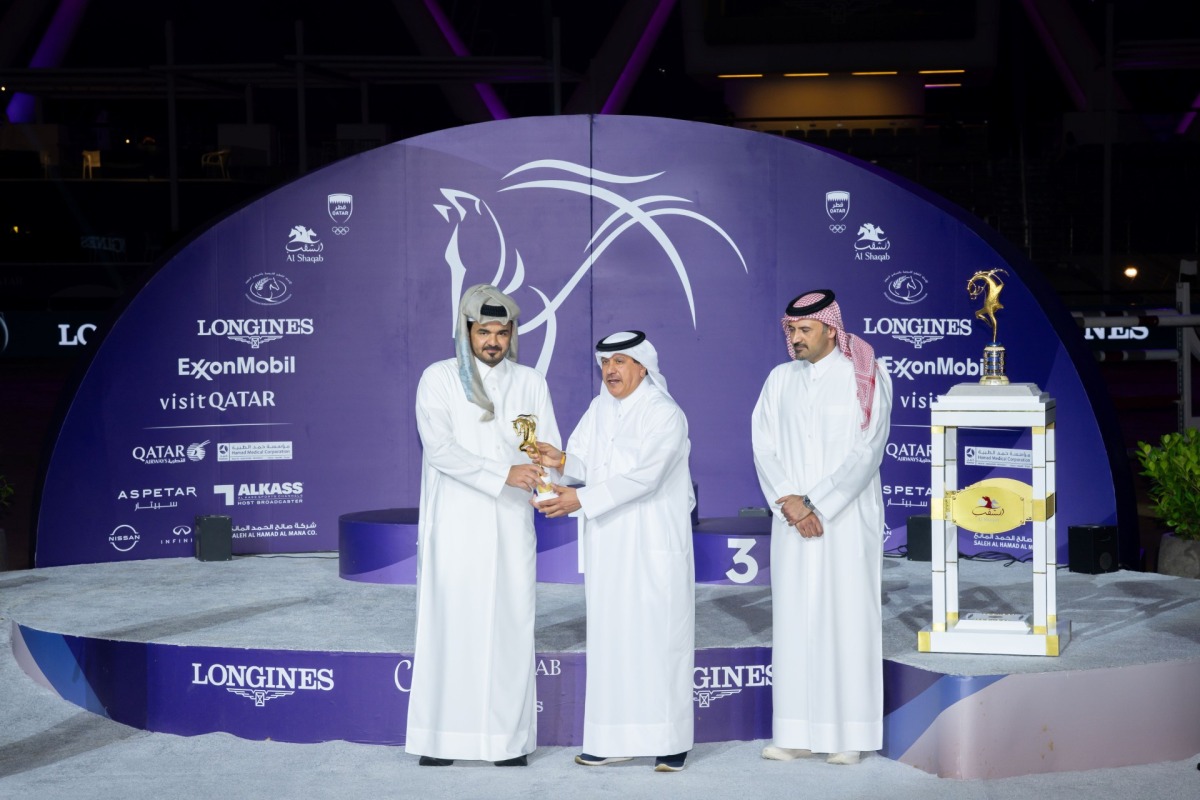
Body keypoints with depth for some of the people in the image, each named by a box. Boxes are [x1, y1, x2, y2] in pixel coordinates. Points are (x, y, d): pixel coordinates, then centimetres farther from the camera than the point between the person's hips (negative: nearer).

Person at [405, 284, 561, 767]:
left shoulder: (530, 383, 11)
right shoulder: (439, 379, 2)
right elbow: (439, 447, -11)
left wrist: (545, 465, -19)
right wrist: (503, 474, -21)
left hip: (510, 526, 2)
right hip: (454, 525, -2)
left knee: (509, 628, -1)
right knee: (449, 624, -3)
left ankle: (509, 739, 3)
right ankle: (440, 738, 1)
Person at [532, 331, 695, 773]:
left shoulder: (665, 414, -10)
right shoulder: (599, 410, 11)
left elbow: (644, 475, -20)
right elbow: (585, 464, 8)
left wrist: (582, 500, -25)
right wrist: (562, 461, -15)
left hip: (654, 542, -6)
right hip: (608, 543, 6)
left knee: (658, 635, -4)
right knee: (611, 635, 5)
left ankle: (670, 740, 2)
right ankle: (618, 738, 11)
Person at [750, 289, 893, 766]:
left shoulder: (865, 378, -3)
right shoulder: (780, 380, 10)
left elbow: (865, 452, -11)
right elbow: (764, 447, 4)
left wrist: (816, 505, -14)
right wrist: (790, 502, -11)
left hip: (847, 519, -4)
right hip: (792, 524, 4)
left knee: (847, 619, -3)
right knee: (794, 620, 3)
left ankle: (850, 734, 2)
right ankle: (799, 733, 8)